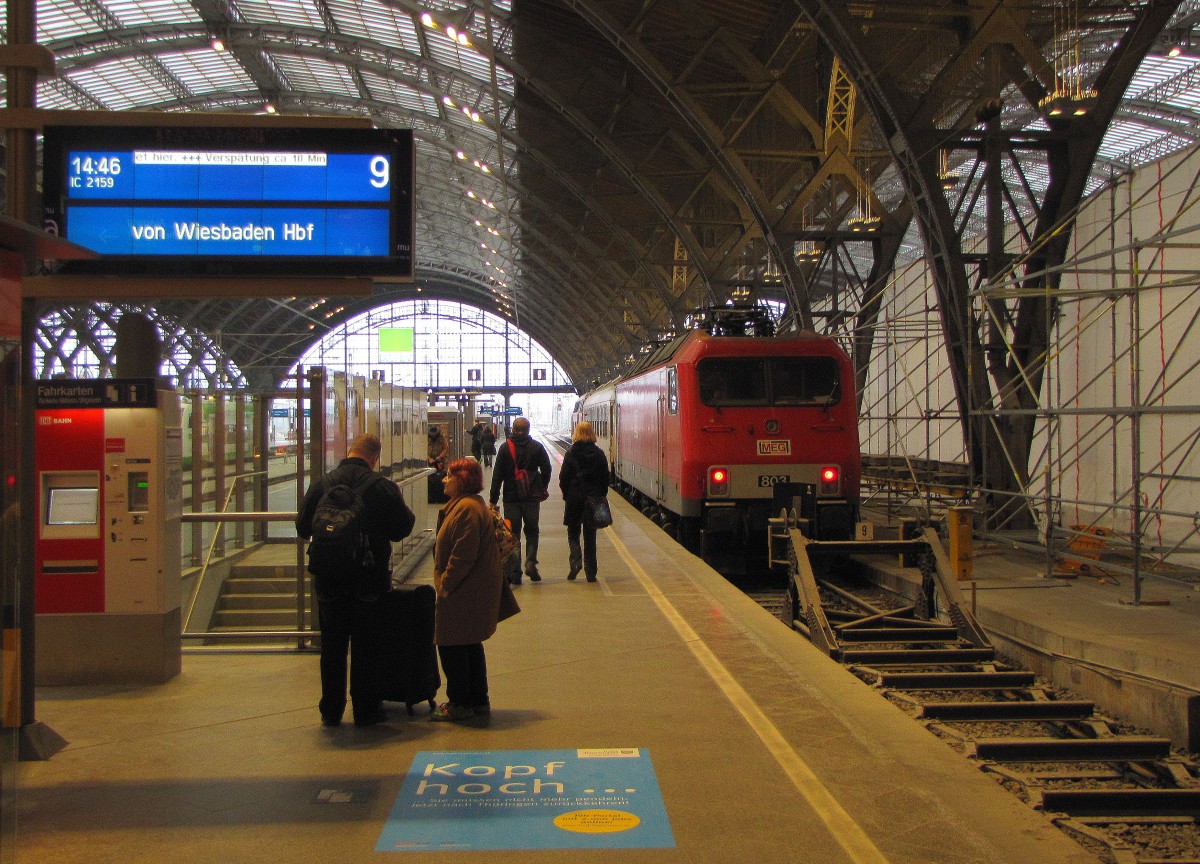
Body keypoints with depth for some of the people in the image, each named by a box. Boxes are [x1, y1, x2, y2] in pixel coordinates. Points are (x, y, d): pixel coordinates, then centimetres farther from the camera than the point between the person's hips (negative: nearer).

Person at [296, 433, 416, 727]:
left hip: (329, 580, 2)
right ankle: (366, 709, 15)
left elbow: (303, 528, 0)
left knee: (332, 647, 13)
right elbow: (402, 528, -7)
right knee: (366, 647, 10)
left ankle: (331, 711, 19)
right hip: (370, 580, -2)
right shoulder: (384, 487, -12)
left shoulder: (321, 485, -6)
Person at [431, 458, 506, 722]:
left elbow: (463, 556, -25)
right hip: (474, 589, 11)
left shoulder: (467, 509, -20)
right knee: (469, 645, 17)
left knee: (452, 646, -3)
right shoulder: (467, 505, 16)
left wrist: (445, 584, -18)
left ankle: (460, 704, 5)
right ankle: (479, 700, 26)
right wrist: (445, 583, 19)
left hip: (464, 592, -11)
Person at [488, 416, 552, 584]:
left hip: (511, 498, -1)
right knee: (532, 531, 15)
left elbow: (497, 475, -4)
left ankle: (515, 572, 0)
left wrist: (493, 499, -1)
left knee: (513, 534, 5)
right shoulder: (537, 447, 1)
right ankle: (530, 562, -5)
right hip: (532, 498, 1)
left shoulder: (505, 448, -3)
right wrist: (542, 489, 16)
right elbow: (546, 469, 1)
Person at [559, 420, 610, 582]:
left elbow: (563, 477, -6)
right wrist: (601, 496, 10)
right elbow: (605, 478, 1)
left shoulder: (571, 453, -7)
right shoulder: (599, 454, -1)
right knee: (590, 535, 8)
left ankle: (576, 560, -11)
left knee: (573, 532, 13)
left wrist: (566, 495, 6)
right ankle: (591, 573, 7)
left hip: (574, 498, -2)